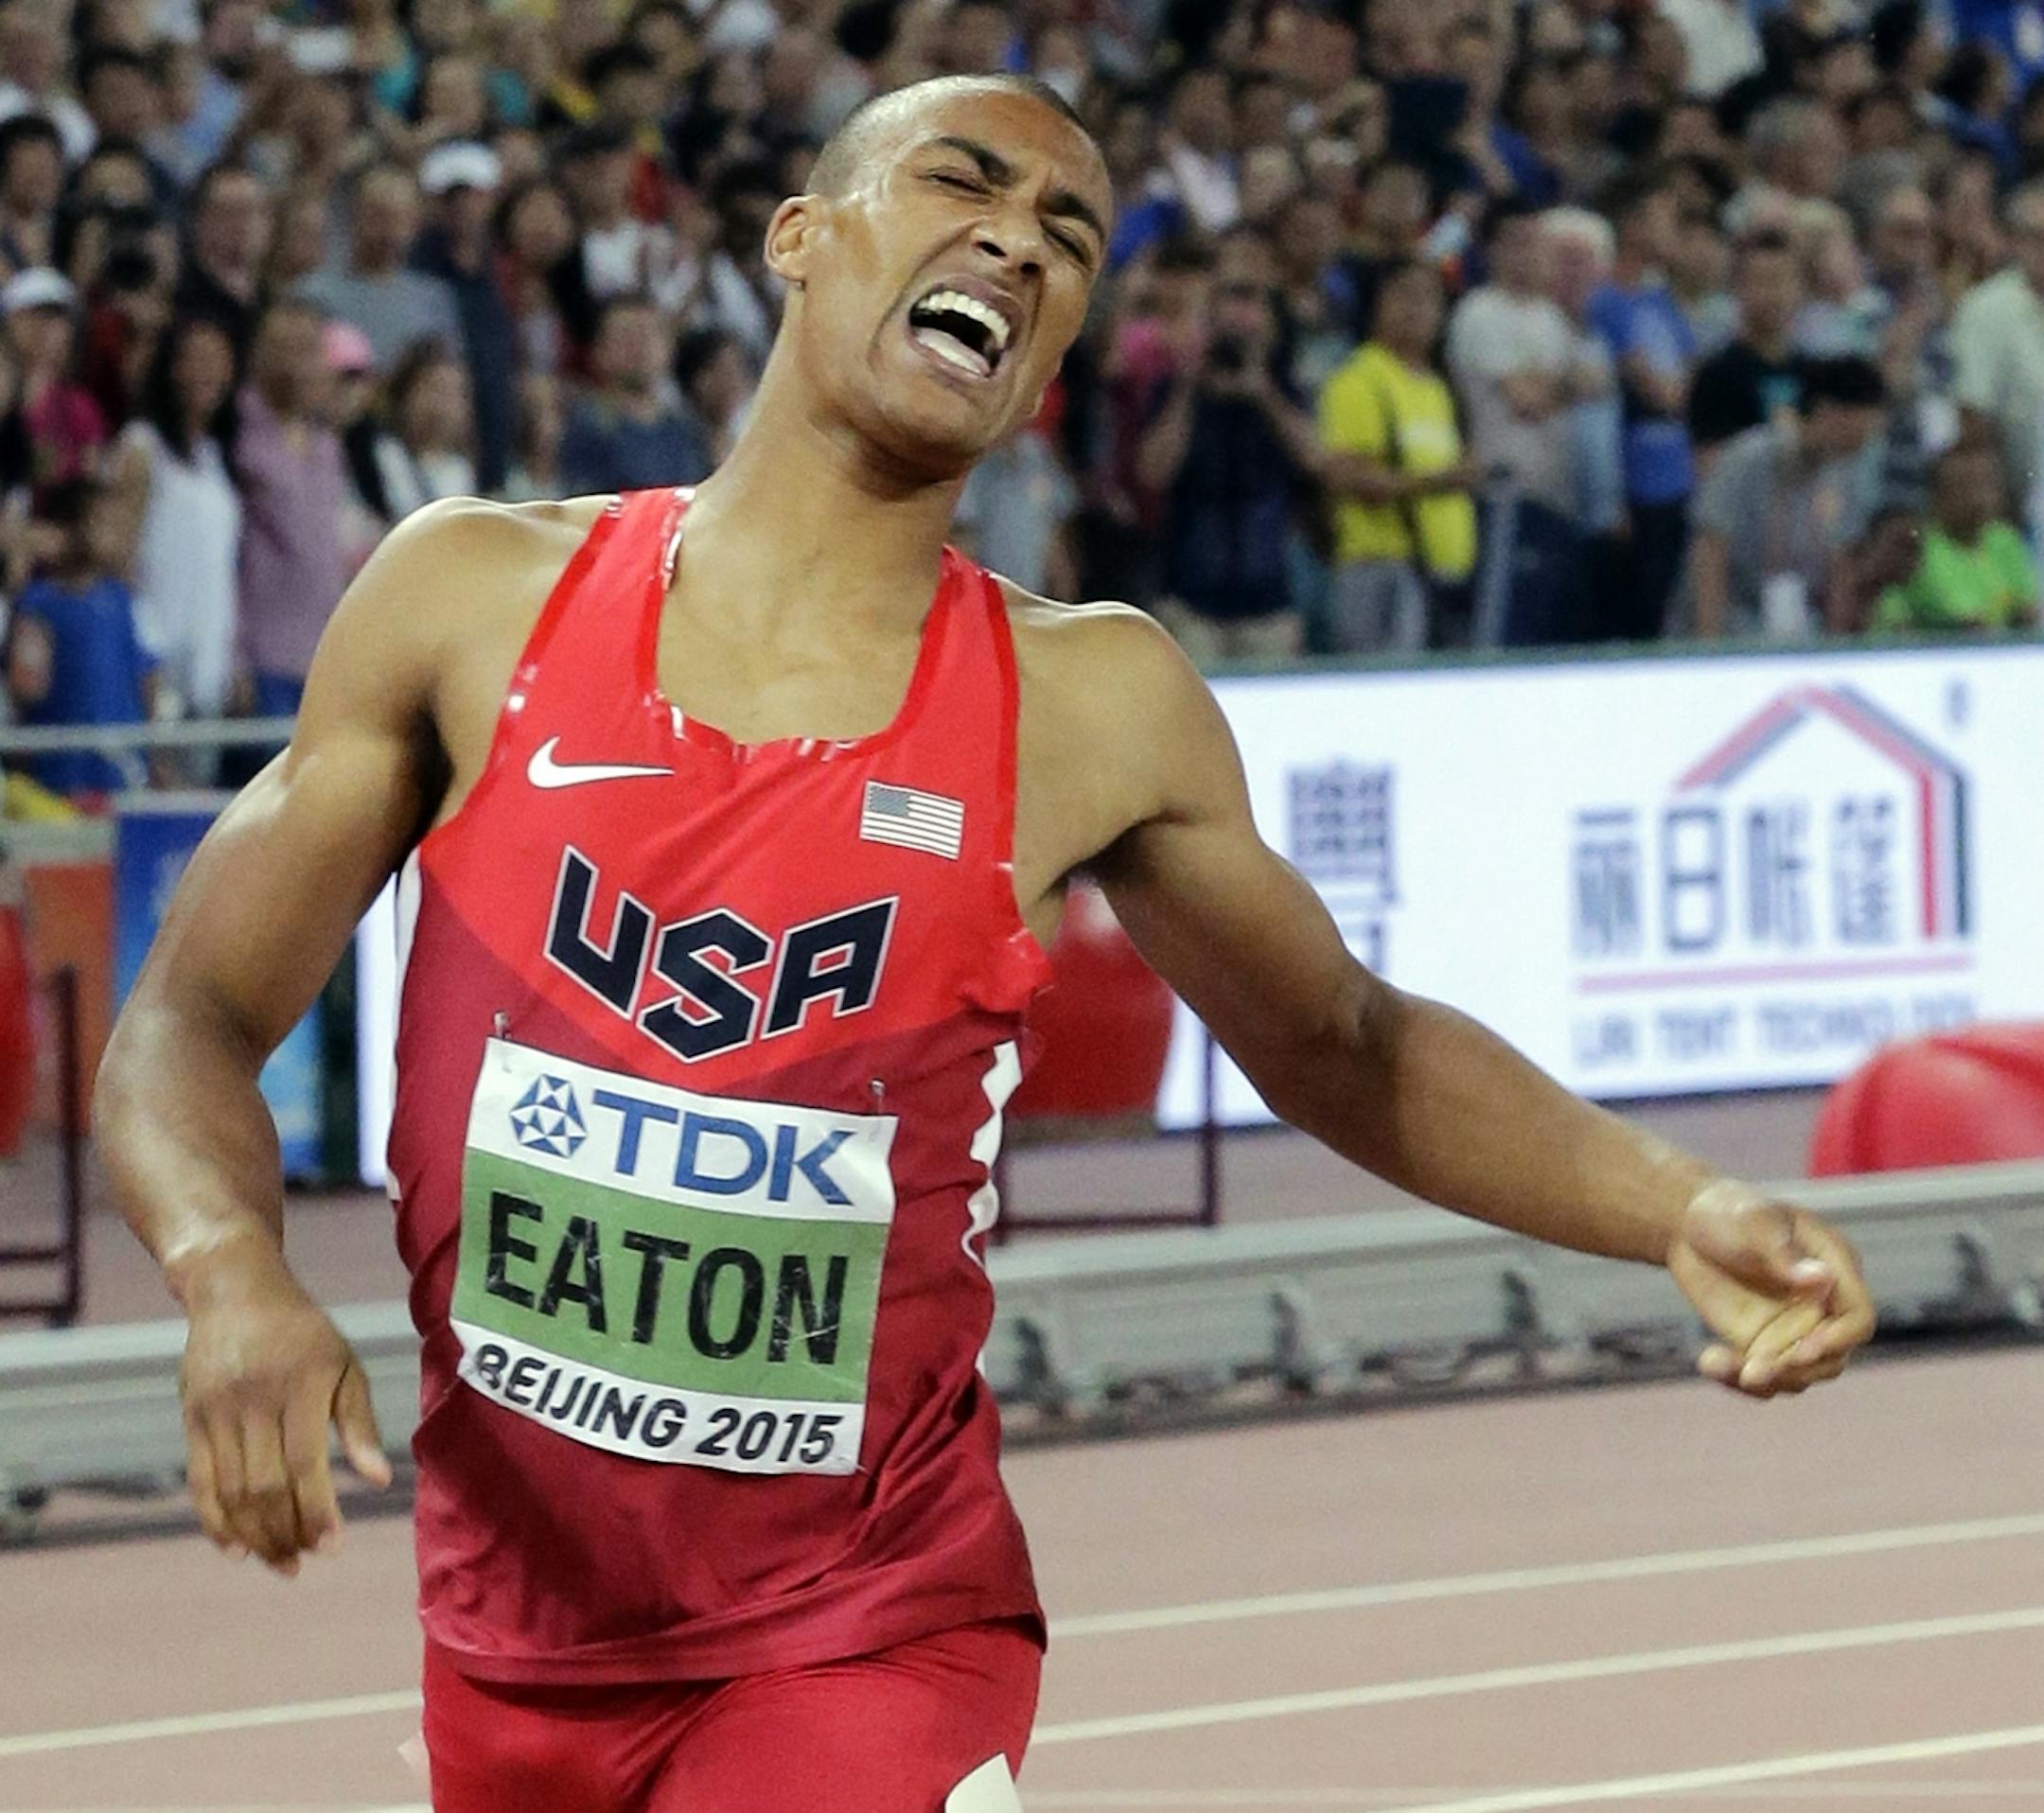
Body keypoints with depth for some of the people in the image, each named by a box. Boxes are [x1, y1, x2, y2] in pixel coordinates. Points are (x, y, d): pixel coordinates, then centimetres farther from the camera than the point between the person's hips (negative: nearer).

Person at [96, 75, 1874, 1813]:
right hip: (511, 1639, 2)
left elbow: (1340, 1047, 12)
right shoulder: (478, 599, -4)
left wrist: (1681, 1210, -3)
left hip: (864, 1641, -2)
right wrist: (236, 1277, -23)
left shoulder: (1090, 709, -4)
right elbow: (191, 1021, -2)